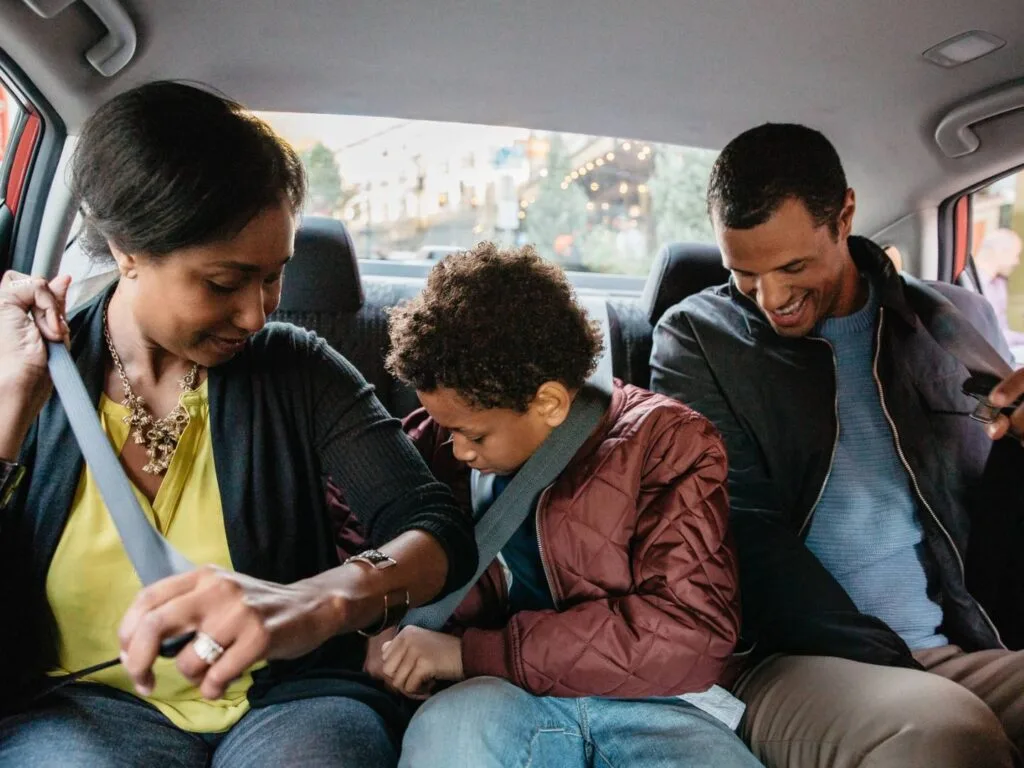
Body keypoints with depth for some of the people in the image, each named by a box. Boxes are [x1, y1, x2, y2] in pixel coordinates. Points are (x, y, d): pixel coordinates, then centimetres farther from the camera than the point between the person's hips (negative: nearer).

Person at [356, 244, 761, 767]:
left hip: (648, 708, 0)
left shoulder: (664, 441, -2)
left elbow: (689, 630, -12)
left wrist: (472, 652, -14)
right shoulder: (438, 444, 7)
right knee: (452, 724, -34)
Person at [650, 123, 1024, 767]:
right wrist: (887, 669, -15)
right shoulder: (696, 339, 0)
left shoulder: (956, 322, 11)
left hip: (970, 649, 4)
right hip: (794, 661, -3)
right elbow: (744, 533, -8)